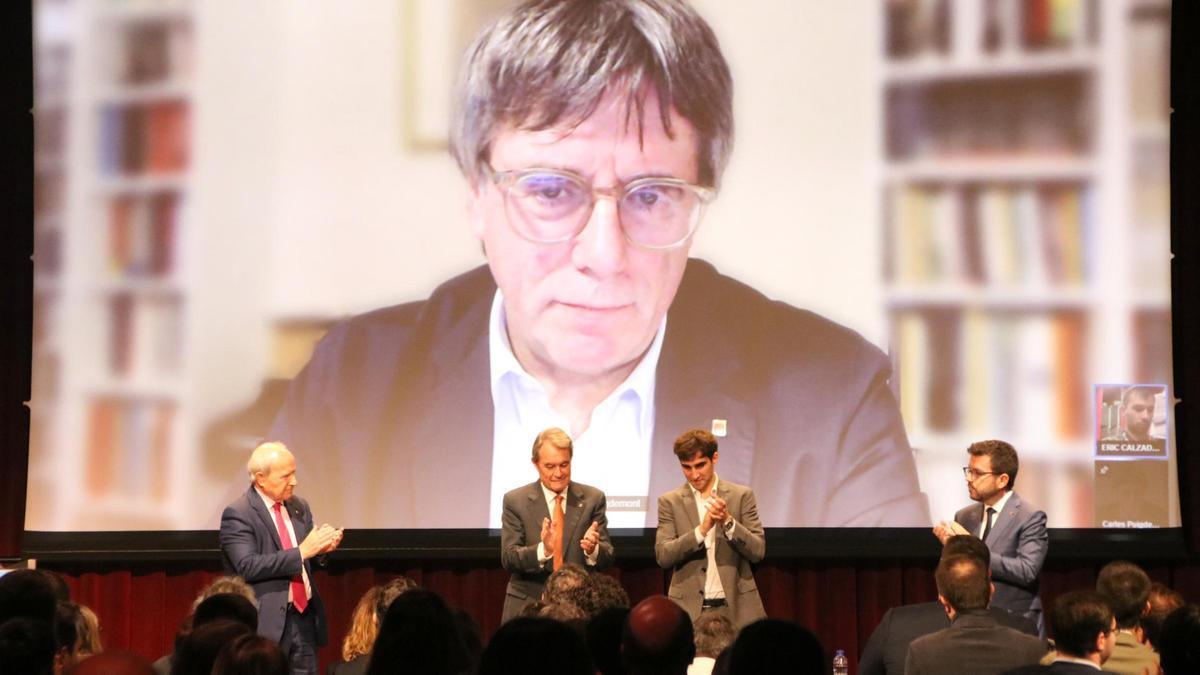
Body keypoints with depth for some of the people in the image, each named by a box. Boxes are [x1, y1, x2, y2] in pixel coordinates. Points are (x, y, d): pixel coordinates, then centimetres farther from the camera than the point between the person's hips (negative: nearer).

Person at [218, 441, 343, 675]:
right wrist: (301, 552, -23)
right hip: (268, 622, -6)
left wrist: (321, 548, -4)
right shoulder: (237, 515, -9)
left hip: (305, 617, 6)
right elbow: (247, 566, -20)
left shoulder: (299, 507, 13)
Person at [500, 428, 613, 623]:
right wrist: (543, 550, -28)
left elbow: (607, 557, 1)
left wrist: (593, 548, -23)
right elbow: (508, 558, -8)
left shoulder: (592, 498, 2)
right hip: (527, 605, -1)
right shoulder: (515, 501, -1)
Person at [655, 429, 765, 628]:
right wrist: (702, 529, -16)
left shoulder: (742, 496, 6)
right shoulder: (670, 501, 6)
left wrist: (728, 521, -14)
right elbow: (663, 557, -3)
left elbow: (758, 551, 1)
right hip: (689, 609, 0)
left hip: (737, 608, 0)